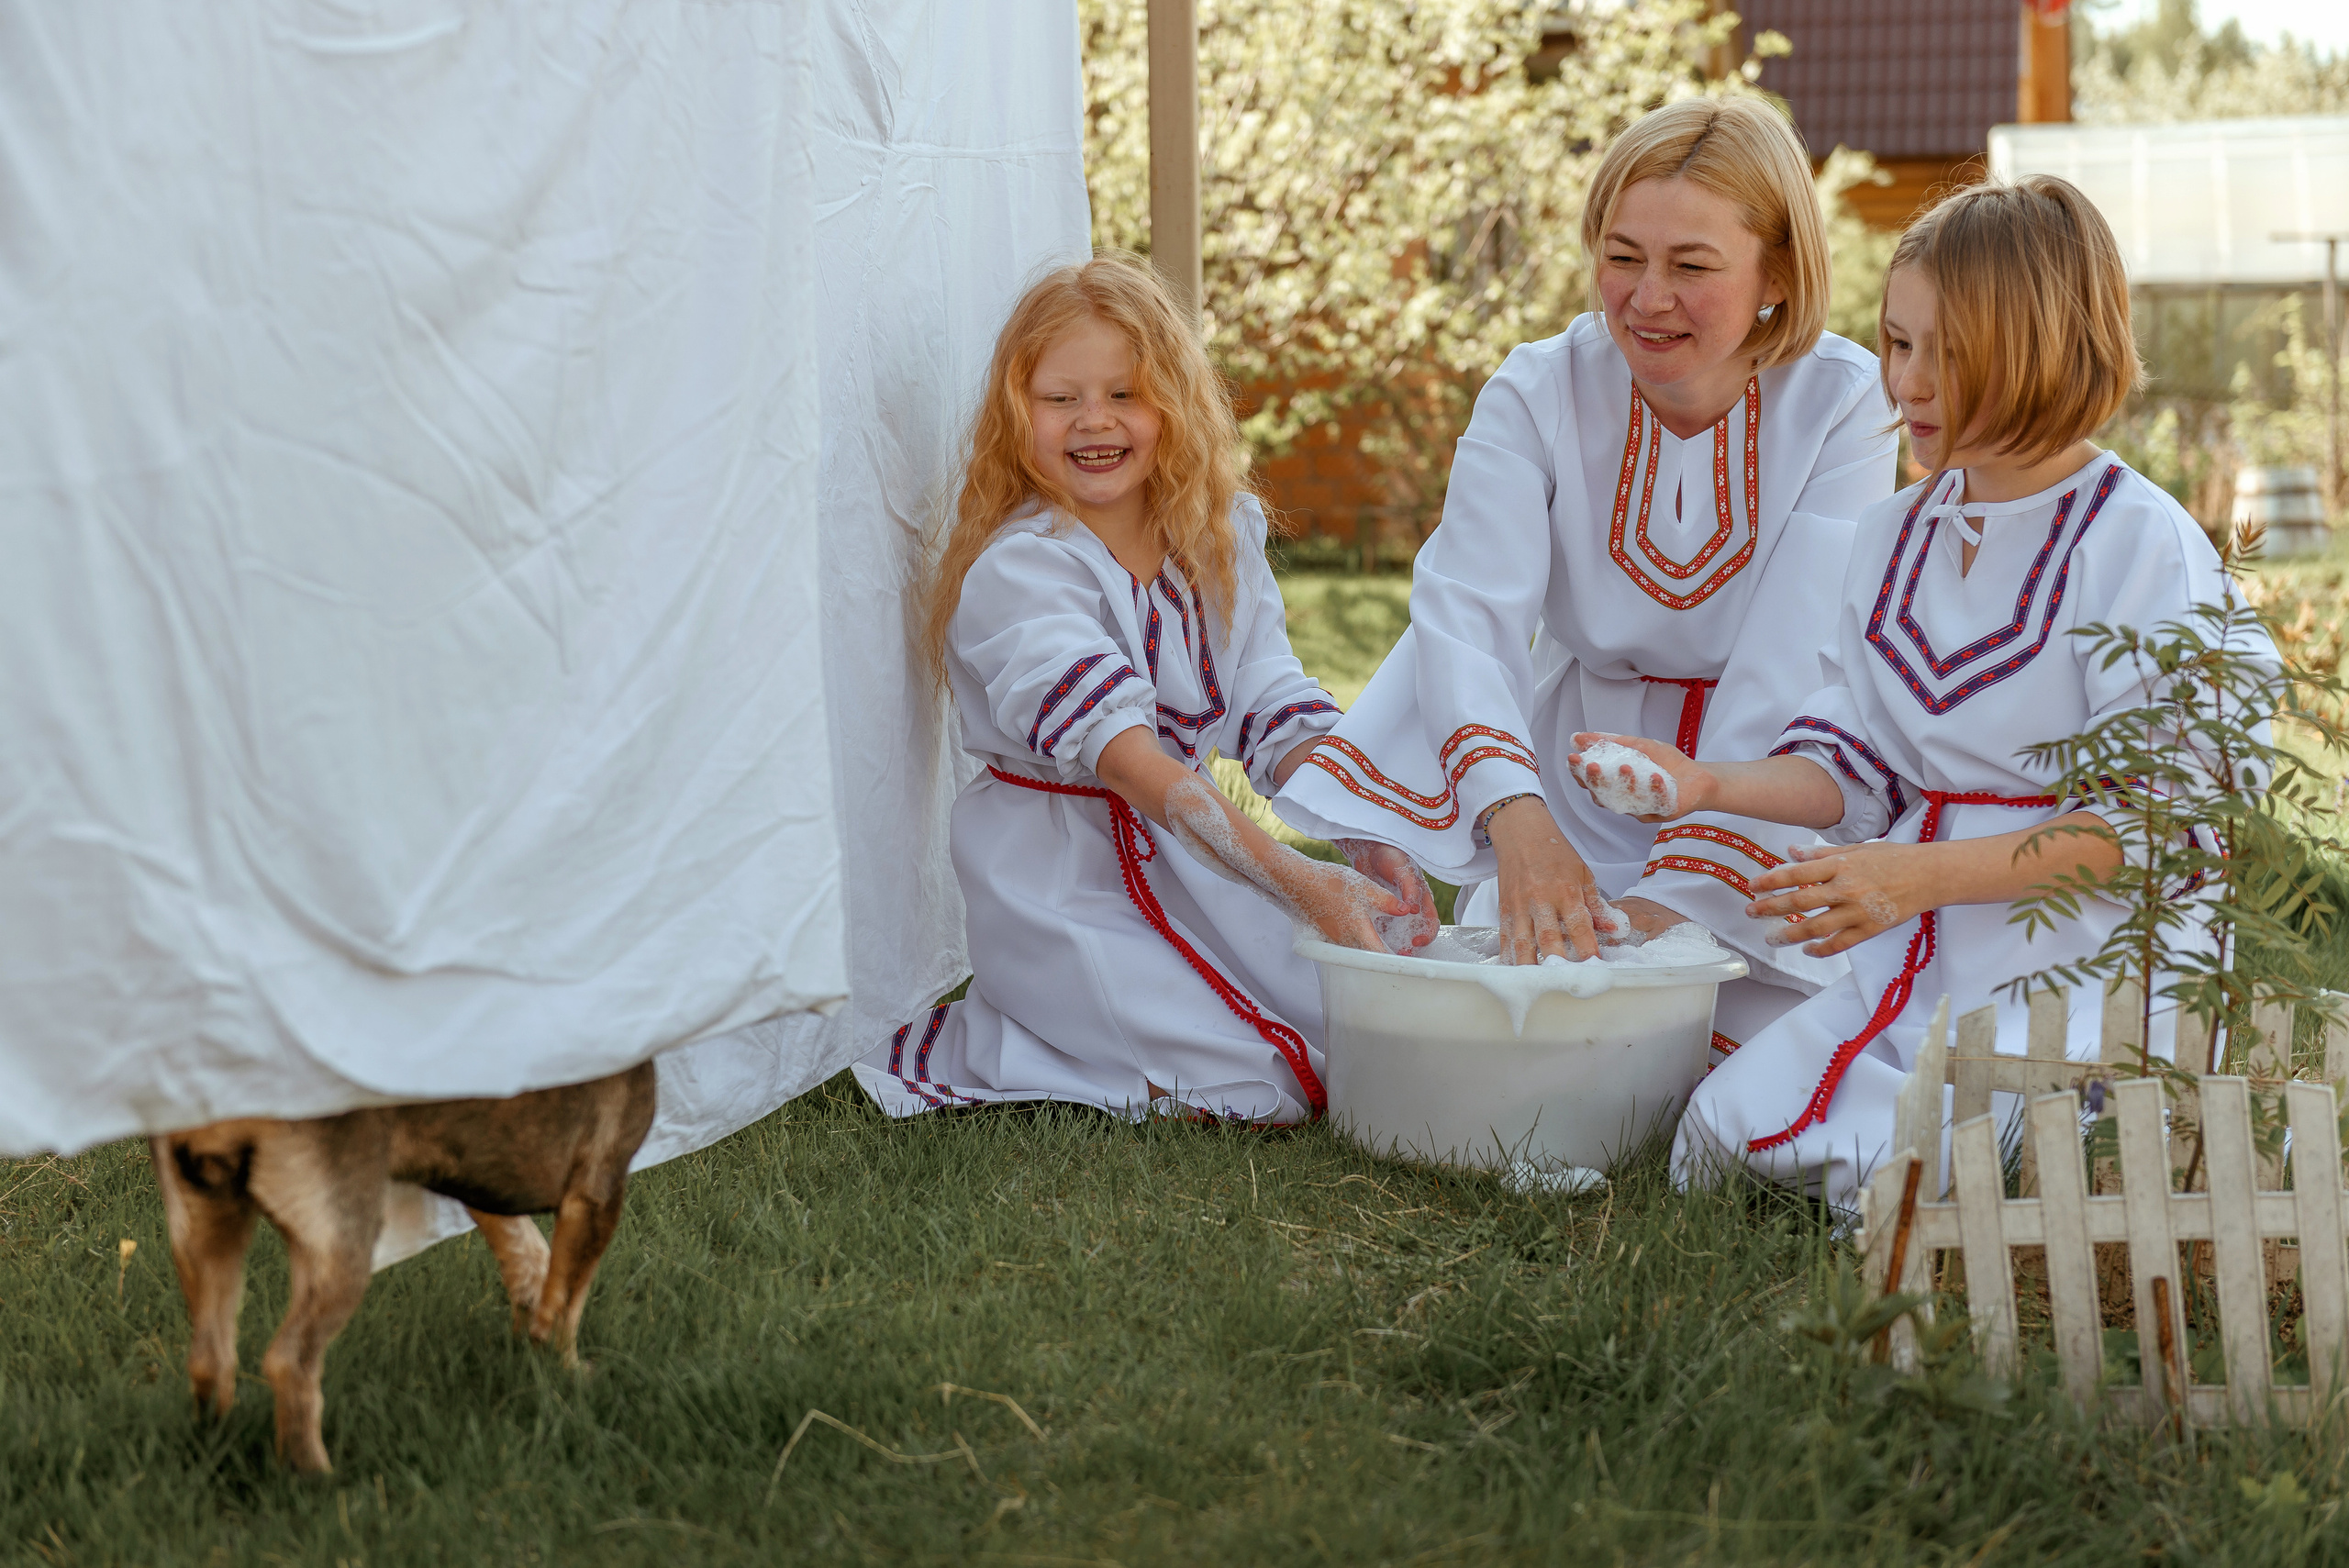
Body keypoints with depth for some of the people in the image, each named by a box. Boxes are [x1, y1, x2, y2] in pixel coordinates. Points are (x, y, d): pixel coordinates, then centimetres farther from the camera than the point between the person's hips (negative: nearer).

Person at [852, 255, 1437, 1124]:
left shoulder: (1222, 537, 3)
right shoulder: (1016, 571, -21)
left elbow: (1278, 712, -3)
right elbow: (1124, 755, -33)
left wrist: (1370, 845, -21)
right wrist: (1295, 881, -43)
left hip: (1197, 860, 7)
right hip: (1061, 883, -7)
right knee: (1273, 1077, -18)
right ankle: (956, 1049, 0)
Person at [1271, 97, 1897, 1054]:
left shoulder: (1841, 404, -14)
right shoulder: (1537, 393, -10)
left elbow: (1792, 672, -21)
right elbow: (1465, 612, -24)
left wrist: (1680, 893, -30)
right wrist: (1516, 817, -43)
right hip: (1572, 788, 1)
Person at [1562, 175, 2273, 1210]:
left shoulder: (2142, 544, -10)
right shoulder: (1894, 536, 12)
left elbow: (2146, 822, -15)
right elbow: (1856, 767, 12)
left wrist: (1923, 872, -23)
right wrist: (1711, 787, -7)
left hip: (2075, 966, -6)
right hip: (1909, 966, 7)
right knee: (1729, 1123, -11)